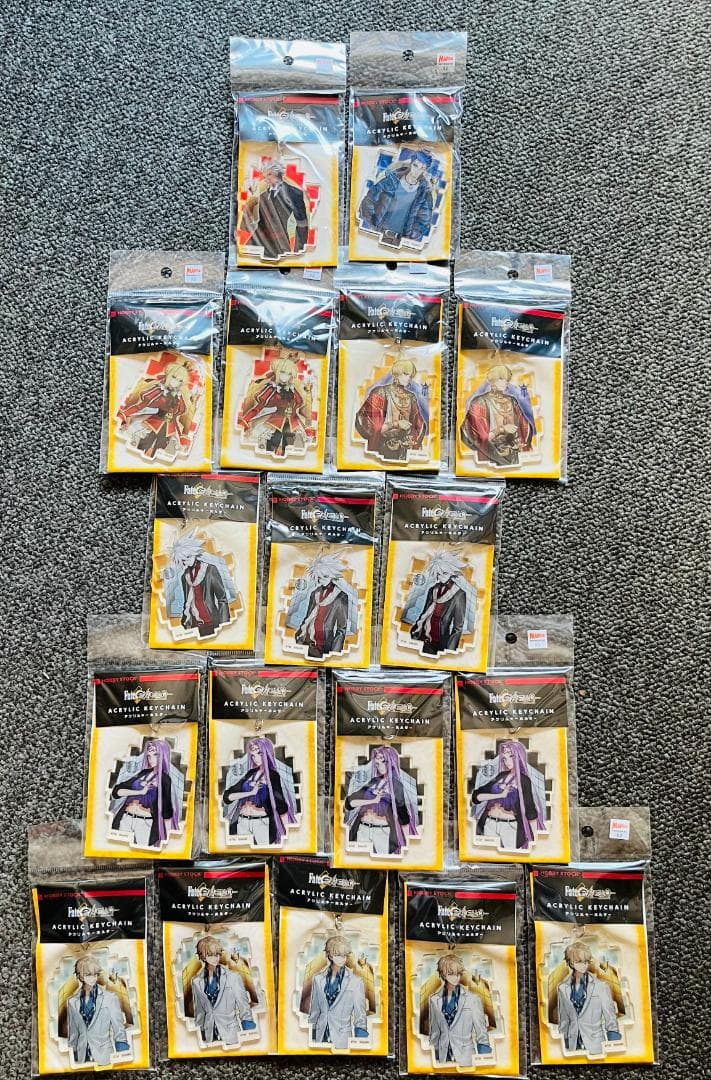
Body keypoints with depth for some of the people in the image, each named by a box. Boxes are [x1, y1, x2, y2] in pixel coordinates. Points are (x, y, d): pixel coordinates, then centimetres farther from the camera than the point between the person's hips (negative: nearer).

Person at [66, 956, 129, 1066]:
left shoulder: (110, 998, -2)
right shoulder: (72, 1001, 6)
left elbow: (119, 1031, 0)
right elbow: (72, 1035, 14)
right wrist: (72, 1059, 12)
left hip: (104, 1057, -2)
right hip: (82, 1059, 2)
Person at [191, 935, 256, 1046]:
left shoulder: (233, 978, -3)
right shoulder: (196, 982, 5)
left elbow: (244, 1008, 1)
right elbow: (198, 1012, 14)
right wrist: (200, 1035, 14)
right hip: (209, 1038, 2)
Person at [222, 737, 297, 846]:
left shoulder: (273, 776, 0)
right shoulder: (250, 774, 10)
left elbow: (281, 804, -3)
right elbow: (227, 796, 3)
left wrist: (285, 833, -10)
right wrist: (250, 792, -11)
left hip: (263, 823, -4)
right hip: (243, 823, 4)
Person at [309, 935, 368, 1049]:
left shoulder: (355, 981, -3)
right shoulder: (318, 979, 5)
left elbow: (360, 1017, 0)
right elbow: (314, 1012, 13)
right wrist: (312, 1039, 12)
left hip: (342, 1040, -2)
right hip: (321, 1038, 2)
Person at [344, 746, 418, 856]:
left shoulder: (397, 786, 1)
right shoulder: (371, 782, 9)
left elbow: (403, 816, 0)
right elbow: (350, 802, 0)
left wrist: (404, 845, -3)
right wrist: (373, 800, -10)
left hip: (383, 832, -3)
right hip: (363, 830, 3)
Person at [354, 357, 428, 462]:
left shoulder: (411, 397, 11)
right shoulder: (381, 392, -3)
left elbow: (419, 424, 17)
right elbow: (366, 417, -10)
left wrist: (414, 441, -2)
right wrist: (396, 424, -13)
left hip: (404, 450, 4)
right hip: (382, 447, -4)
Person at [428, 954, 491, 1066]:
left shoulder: (472, 999, -5)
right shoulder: (434, 1000, 3)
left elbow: (481, 1032, 0)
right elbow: (434, 1033, 12)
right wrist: (434, 1059, 12)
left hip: (465, 1058, -2)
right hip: (444, 1059, 2)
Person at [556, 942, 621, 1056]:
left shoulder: (601, 986, -3)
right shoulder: (563, 988, 5)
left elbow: (610, 1018, 0)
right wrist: (563, 1045, 11)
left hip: (595, 1046, -2)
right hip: (573, 1047, 2)